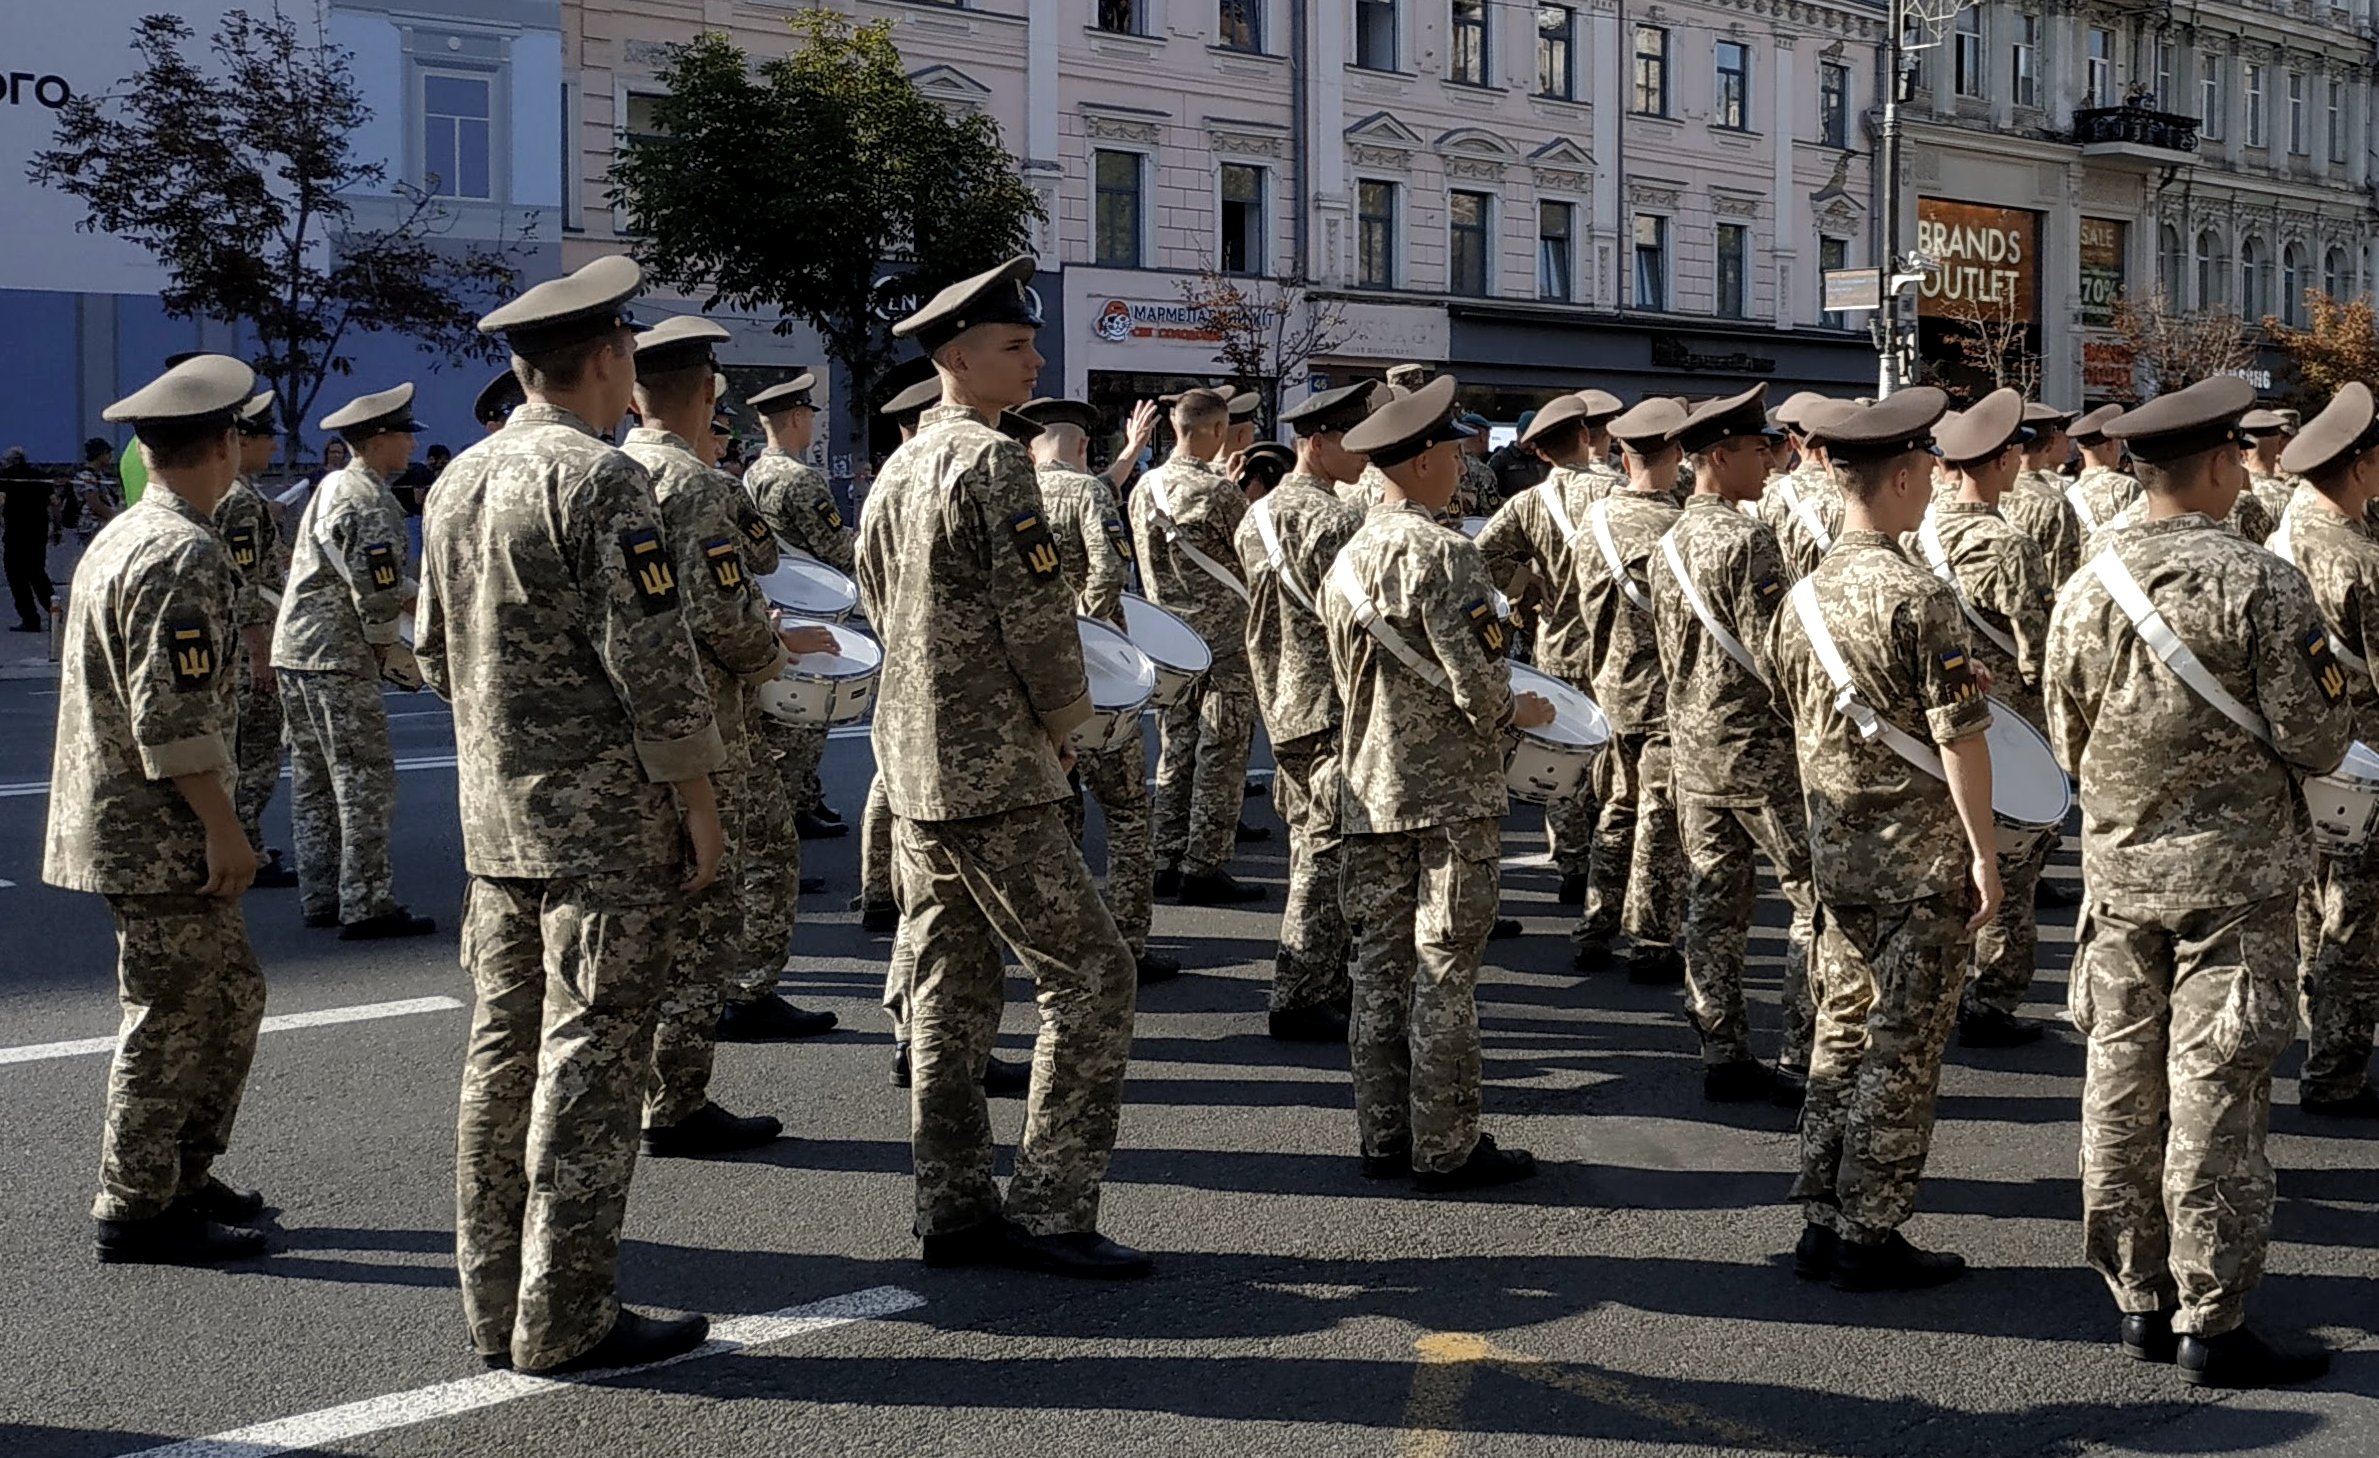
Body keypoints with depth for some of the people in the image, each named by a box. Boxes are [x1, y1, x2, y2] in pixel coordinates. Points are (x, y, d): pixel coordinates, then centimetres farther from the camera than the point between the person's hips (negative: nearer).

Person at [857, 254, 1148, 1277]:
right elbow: (1036, 613, -19)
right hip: (992, 775, -9)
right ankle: (1049, 1212, -5)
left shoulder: (897, 472, 13)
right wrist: (1066, 715, -1)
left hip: (910, 765, 9)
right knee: (1088, 974, -4)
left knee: (950, 989, 12)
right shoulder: (993, 462, -15)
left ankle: (952, 1209, 16)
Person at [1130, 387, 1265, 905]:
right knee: (1220, 756, -1)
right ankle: (1204, 868, 0)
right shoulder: (1220, 491, -16)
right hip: (1224, 636, -7)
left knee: (1175, 752, 12)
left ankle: (1167, 862, 14)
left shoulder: (1144, 489, 4)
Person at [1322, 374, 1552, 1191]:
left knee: (1380, 966, 10)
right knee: (1444, 972, -2)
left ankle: (1384, 1138, 16)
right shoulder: (1442, 555, -16)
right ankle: (1446, 1149, 3)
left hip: (1370, 792, 7)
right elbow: (1478, 684, -20)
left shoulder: (1349, 558, 9)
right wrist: (1520, 713, 0)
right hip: (1450, 792, -7)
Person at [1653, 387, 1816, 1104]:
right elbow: (1770, 654, -20)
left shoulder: (1670, 542, 10)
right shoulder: (1747, 539, -16)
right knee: (1819, 897, 1)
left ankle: (1723, 1057, 13)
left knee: (1712, 907, 10)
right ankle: (1802, 1060, 0)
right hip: (1759, 749, -8)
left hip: (1692, 748, 8)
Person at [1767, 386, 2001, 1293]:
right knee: (1902, 1051, 0)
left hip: (1836, 854, 7)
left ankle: (1823, 1224, 18)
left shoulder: (1805, 596, 6)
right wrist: (1984, 854, -11)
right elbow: (1959, 742, -17)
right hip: (1921, 860, -7)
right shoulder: (1918, 598, -17)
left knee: (1842, 1036, 14)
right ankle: (1870, 1241, 4)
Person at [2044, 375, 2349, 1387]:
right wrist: (2331, 698, 9)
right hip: (2234, 874, -5)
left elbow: (2069, 743, 8)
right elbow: (2316, 743, -12)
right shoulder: (2264, 587, -14)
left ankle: (2140, 1302, 20)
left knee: (2121, 1087, 11)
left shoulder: (2087, 591, 1)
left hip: (2118, 870, 5)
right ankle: (2211, 1325, 4)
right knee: (2215, 1097, -1)